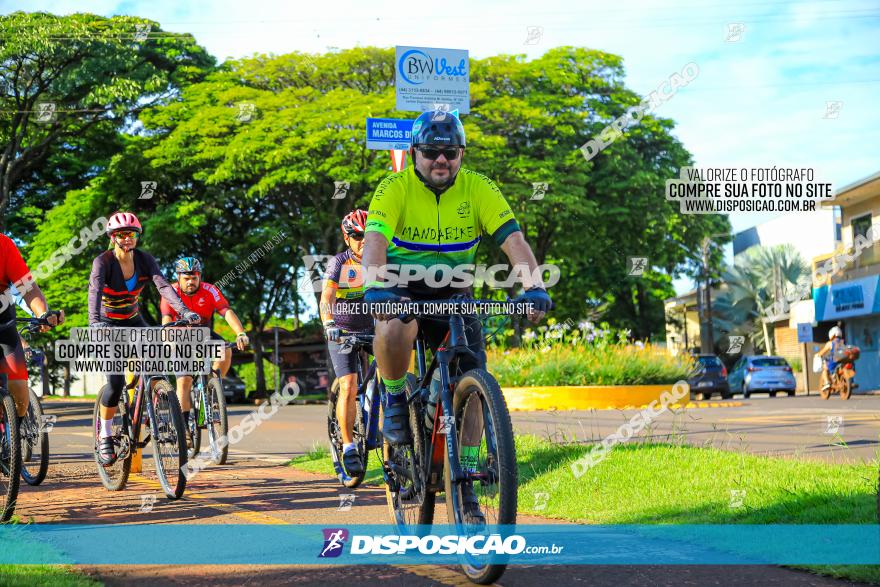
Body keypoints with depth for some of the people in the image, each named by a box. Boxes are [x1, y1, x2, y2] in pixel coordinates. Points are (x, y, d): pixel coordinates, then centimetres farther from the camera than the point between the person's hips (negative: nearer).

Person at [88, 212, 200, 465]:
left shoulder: (145, 260, -10)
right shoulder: (103, 261, -20)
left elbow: (163, 285, -24)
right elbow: (95, 291, -36)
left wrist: (185, 311, -40)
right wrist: (94, 321, -55)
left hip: (133, 321, 4)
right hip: (107, 324, -4)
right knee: (116, 380, -18)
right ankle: (105, 437, 0)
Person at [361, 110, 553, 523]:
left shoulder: (478, 189, -9)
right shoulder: (395, 188, -15)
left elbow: (513, 240, -18)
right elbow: (375, 241, -29)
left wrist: (534, 286, -36)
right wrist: (376, 288, -49)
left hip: (453, 295, 3)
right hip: (400, 290, -2)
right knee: (394, 332, -38)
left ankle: (463, 478, 5)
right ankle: (395, 399, -7)